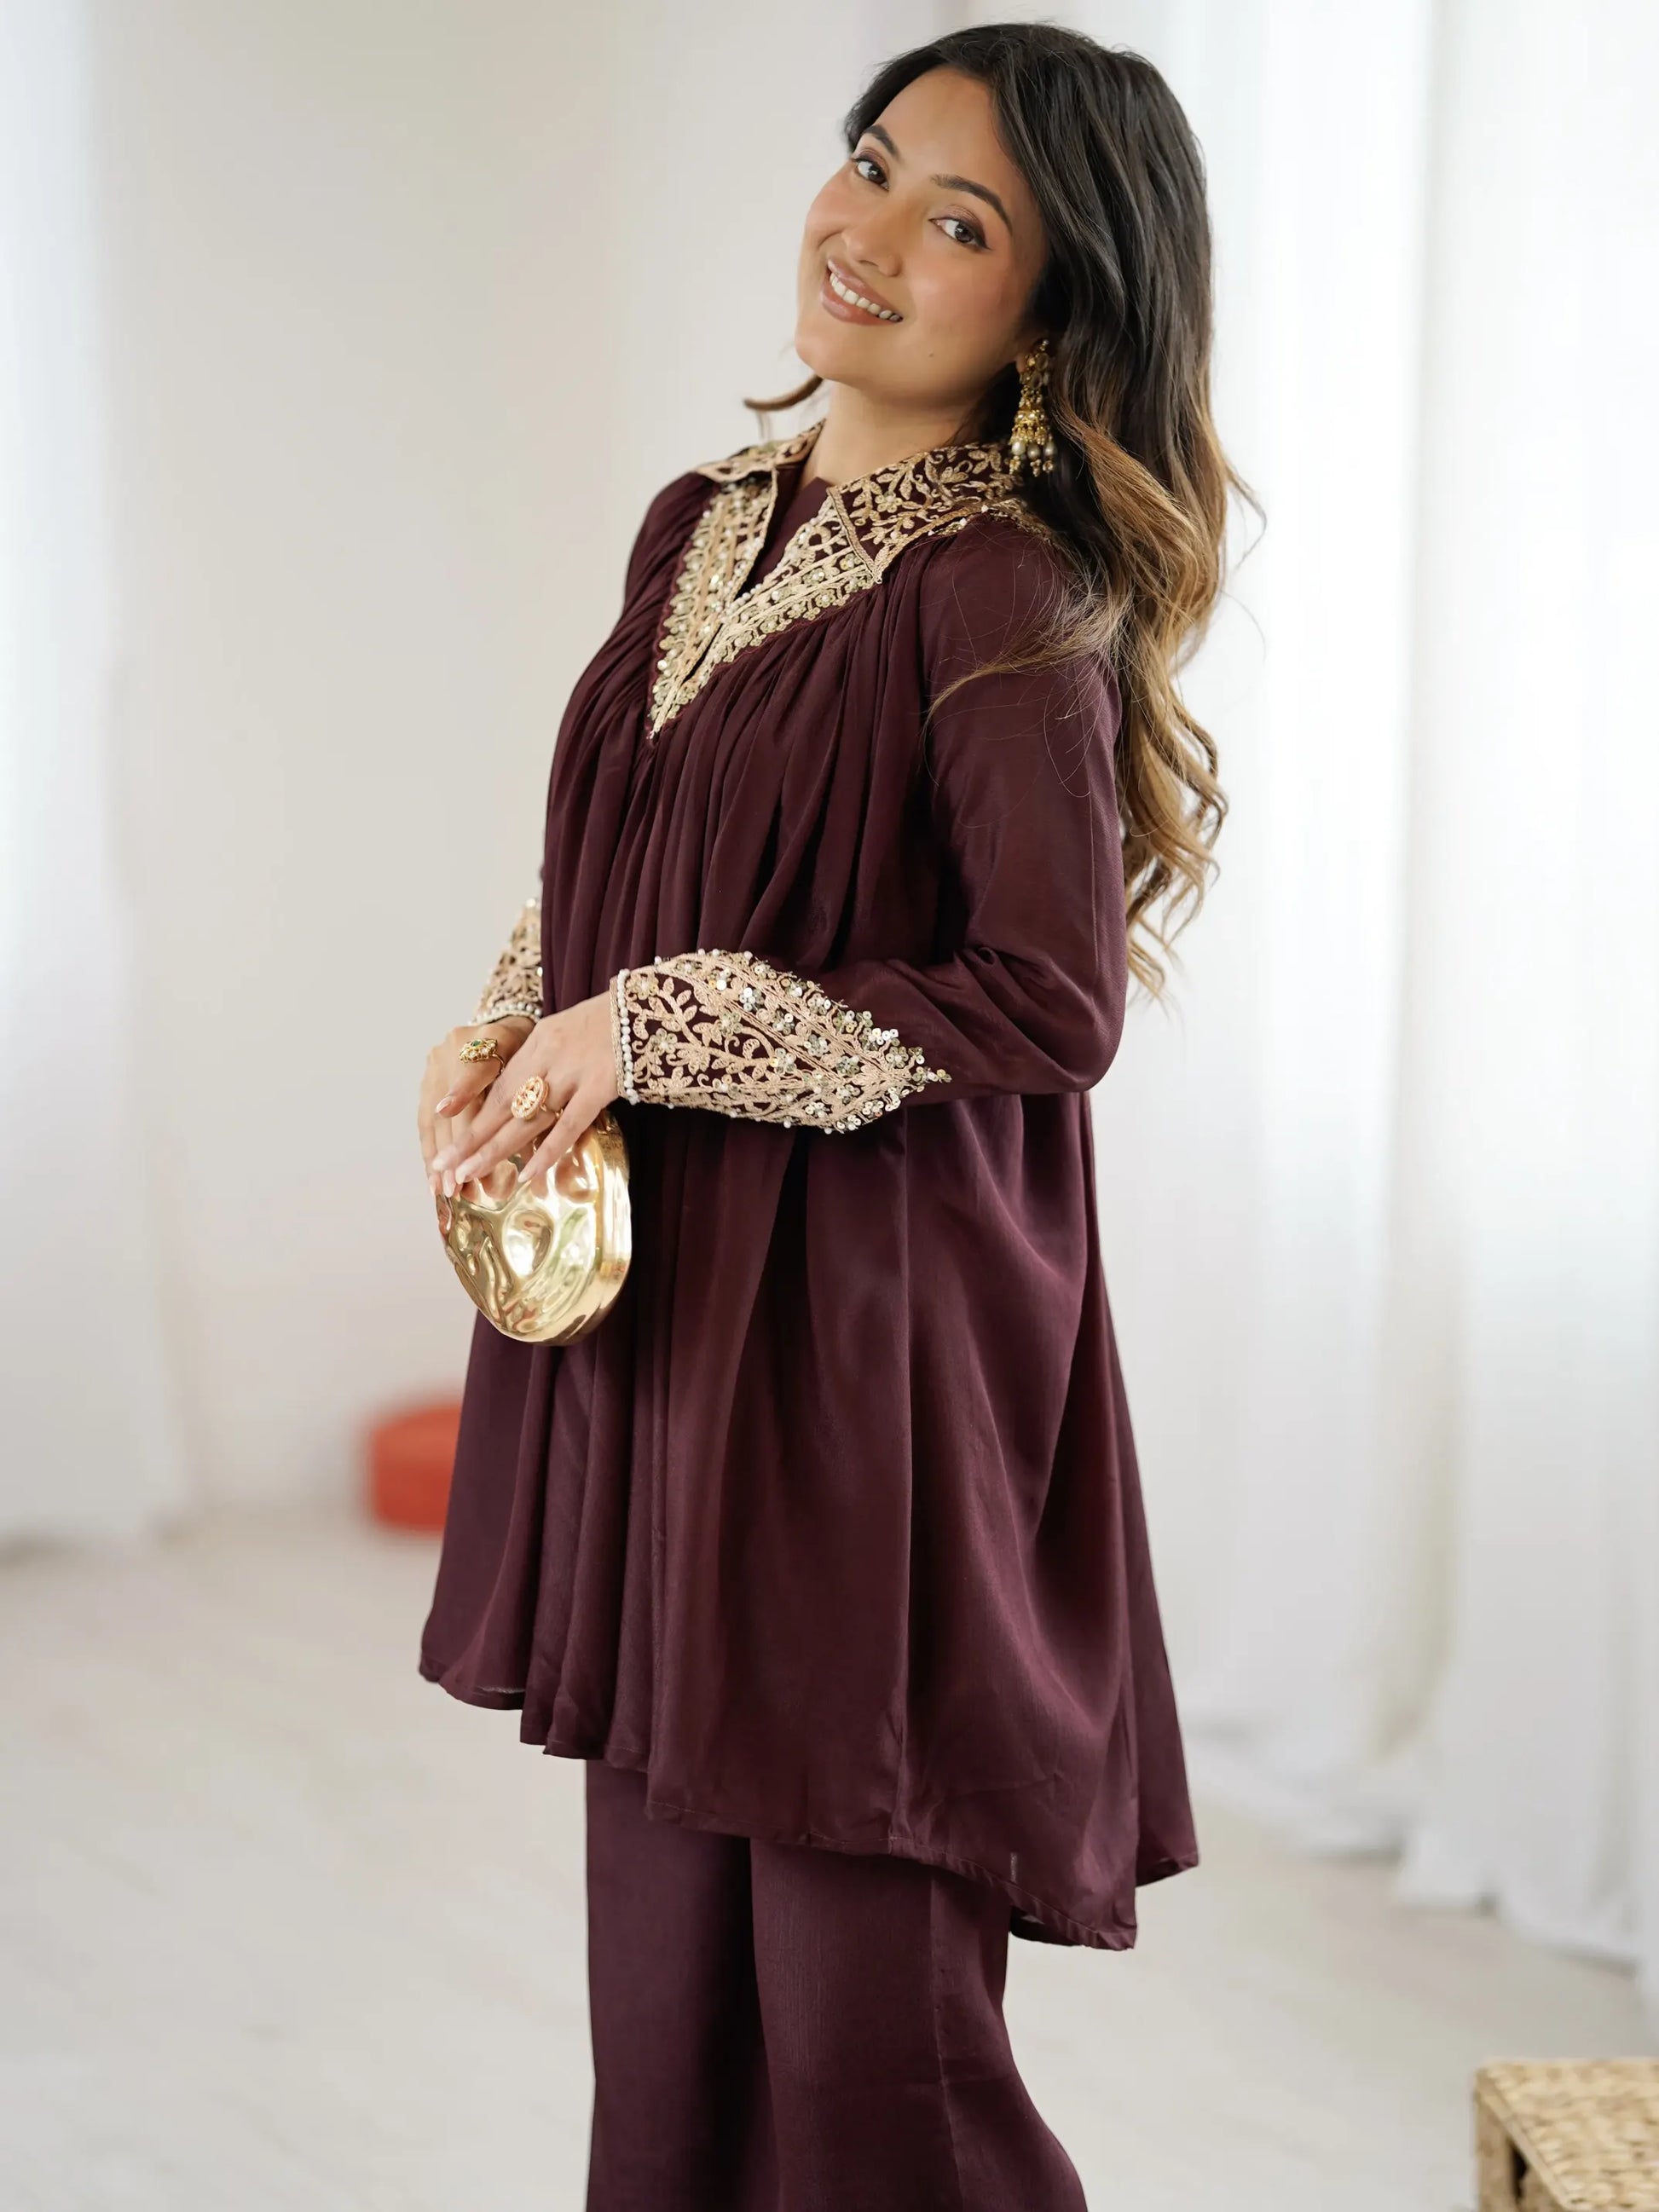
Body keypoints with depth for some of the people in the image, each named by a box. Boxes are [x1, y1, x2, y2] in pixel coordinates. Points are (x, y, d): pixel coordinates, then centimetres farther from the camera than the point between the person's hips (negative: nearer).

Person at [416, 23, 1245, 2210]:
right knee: (664, 1976, 15)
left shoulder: (1004, 593, -13)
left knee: (862, 2032, -1)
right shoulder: (702, 524, 10)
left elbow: (1052, 1002, -17)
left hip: (875, 1350, -7)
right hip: (655, 1313, 7)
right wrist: (512, 1038, 1)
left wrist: (650, 1028, -15)